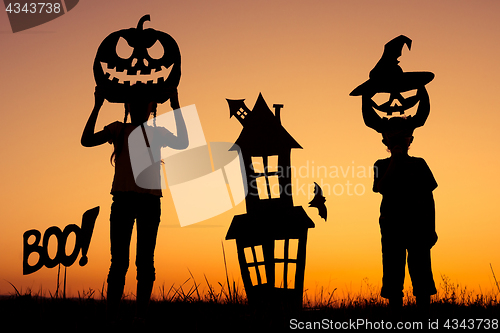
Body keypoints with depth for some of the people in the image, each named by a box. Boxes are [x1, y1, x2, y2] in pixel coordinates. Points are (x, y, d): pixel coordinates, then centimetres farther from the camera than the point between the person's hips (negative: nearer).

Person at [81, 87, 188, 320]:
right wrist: (97, 106, -5)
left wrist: (176, 108, -6)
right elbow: (87, 140, 1)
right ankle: (111, 316, 0)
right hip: (122, 199, -1)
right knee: (119, 261, -3)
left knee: (145, 261, 1)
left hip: (150, 201, 1)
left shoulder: (159, 133, 14)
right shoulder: (118, 129, 12)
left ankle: (141, 315, 5)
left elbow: (183, 143, -4)